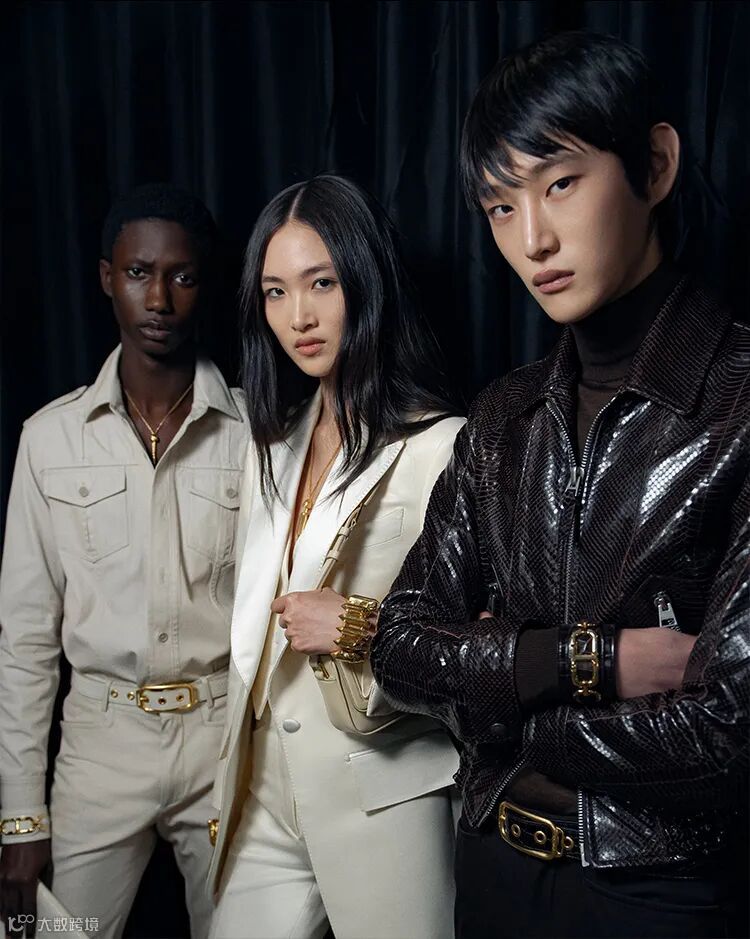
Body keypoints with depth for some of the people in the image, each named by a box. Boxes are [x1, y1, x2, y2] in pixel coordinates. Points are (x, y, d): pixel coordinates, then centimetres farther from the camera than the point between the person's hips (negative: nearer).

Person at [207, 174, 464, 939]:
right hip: (265, 800, 6)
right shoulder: (275, 444, 9)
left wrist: (362, 629, -21)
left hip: (383, 799, -6)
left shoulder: (438, 446, -15)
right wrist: (233, 781, 16)